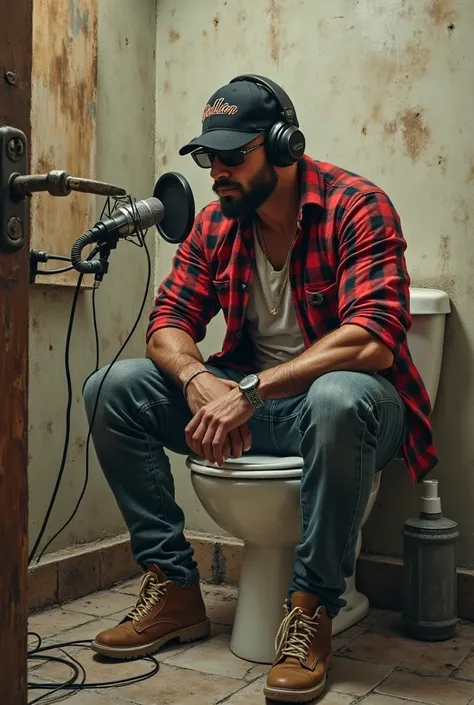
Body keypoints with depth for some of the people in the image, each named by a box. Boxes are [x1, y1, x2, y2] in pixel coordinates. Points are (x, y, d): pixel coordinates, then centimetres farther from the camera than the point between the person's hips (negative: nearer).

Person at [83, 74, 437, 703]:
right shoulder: (215, 223, 4)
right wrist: (199, 381, -23)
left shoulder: (357, 208, -15)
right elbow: (170, 321, 1)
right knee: (112, 389, -9)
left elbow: (373, 339, -27)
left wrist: (251, 391, -33)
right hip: (247, 398, 6)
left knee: (339, 399, -42)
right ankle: (173, 587, -4)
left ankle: (312, 608, -21)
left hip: (342, 398, -5)